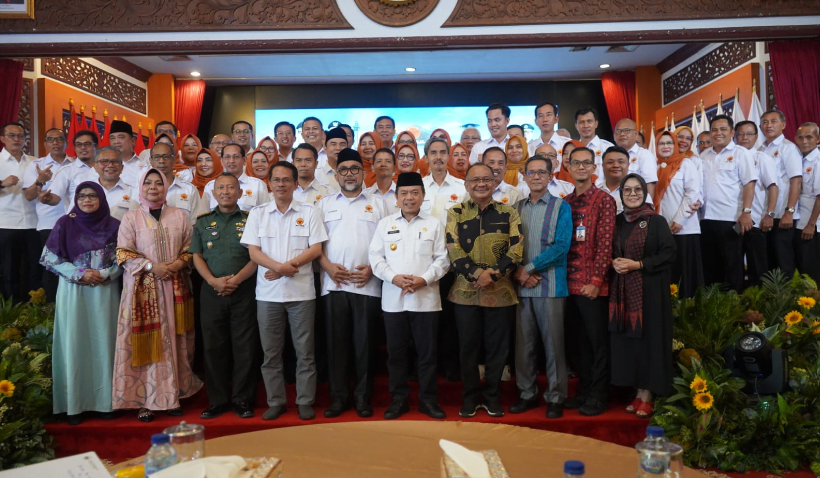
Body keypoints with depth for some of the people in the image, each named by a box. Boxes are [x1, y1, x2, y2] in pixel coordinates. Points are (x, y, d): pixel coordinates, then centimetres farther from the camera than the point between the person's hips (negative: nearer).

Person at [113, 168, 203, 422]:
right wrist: (152, 267, -13)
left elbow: (190, 248, 11)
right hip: (143, 289, -2)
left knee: (175, 341, 4)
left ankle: (174, 395, 14)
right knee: (147, 343, -1)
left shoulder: (179, 216, 10)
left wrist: (180, 263, -9)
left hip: (175, 287, 2)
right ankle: (145, 400, 6)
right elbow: (123, 254, -1)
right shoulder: (131, 217, 5)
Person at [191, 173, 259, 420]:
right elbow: (197, 256, 7)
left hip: (243, 291, -2)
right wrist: (213, 280, -9)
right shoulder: (203, 222, 11)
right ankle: (217, 400, 17)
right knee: (214, 347, 6)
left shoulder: (250, 220, 4)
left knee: (244, 348, 2)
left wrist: (236, 279, -14)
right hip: (211, 292, 2)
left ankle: (242, 400, 12)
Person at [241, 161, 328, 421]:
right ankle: (275, 402, 21)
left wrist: (290, 266, -14)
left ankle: (305, 402, 16)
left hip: (302, 292, -1)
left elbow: (316, 248, -3)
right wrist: (279, 266, -17)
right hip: (267, 293, 2)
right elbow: (253, 251, 0)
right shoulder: (257, 213, 7)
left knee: (305, 351, 4)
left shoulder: (310, 212, 4)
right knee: (271, 352, 9)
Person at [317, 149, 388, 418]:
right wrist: (327, 265, -7)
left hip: (367, 284, -1)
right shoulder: (325, 204, 13)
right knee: (336, 342, 5)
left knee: (364, 343, 4)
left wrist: (373, 268, -7)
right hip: (333, 284, 1)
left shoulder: (377, 204, 9)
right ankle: (338, 397, 16)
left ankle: (363, 397, 16)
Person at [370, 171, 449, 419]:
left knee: (427, 351, 5)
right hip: (393, 299, 1)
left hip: (426, 299, -1)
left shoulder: (434, 224, 6)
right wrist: (393, 277, -12)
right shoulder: (385, 223, 9)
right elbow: (376, 257, 3)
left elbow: (442, 259, 1)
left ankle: (428, 399, 19)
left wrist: (424, 279, -13)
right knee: (395, 352, 8)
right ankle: (398, 399, 21)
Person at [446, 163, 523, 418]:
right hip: (465, 291, 0)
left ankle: (493, 397, 24)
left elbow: (516, 248, -3)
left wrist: (494, 273, -17)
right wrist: (477, 273, -17)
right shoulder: (455, 213, 5)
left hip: (500, 291, 0)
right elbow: (453, 250, -4)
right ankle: (470, 398, 23)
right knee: (468, 347, 8)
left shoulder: (509, 213, 5)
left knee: (497, 347, 8)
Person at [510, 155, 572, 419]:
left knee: (553, 342, 3)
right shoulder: (518, 208, 11)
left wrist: (529, 267, -13)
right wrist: (519, 273, -9)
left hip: (551, 285, -3)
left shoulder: (561, 207, 0)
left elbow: (561, 246, -11)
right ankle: (527, 393, 22)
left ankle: (555, 397, 15)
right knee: (523, 343, 9)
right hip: (522, 286, 4)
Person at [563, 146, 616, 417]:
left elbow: (605, 244, -11)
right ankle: (583, 390, 25)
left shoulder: (604, 201, -4)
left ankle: (597, 396, 14)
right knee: (579, 339, 13)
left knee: (598, 341, 3)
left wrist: (596, 280, -16)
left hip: (592, 285, -5)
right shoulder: (565, 203, 13)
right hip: (570, 283, 6)